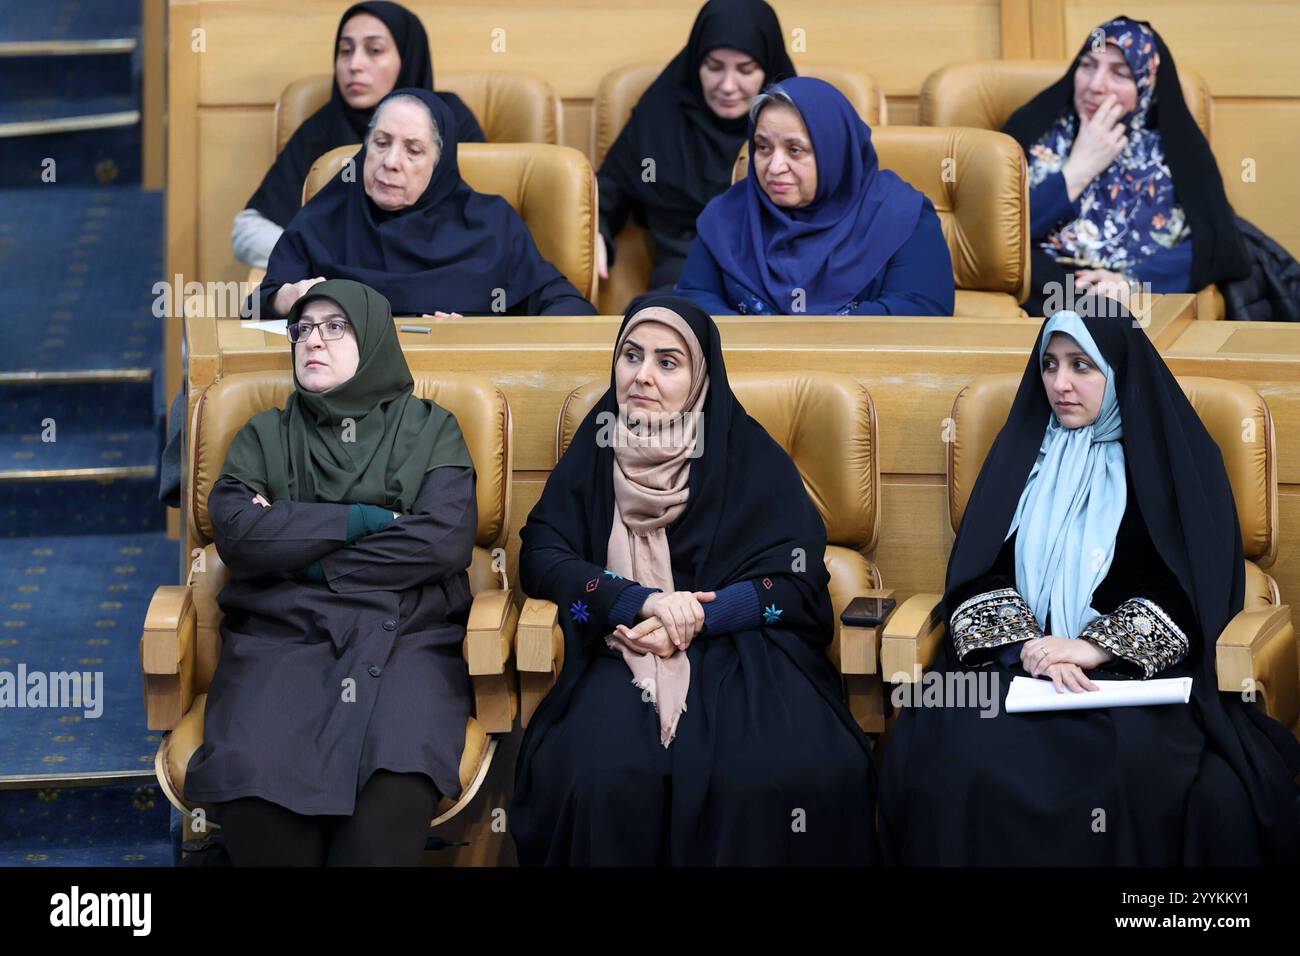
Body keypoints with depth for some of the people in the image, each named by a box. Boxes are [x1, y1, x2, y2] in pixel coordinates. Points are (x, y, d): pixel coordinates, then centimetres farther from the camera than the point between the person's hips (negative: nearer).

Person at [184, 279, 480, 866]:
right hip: (280, 635, 1)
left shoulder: (431, 429, 16)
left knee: (398, 779, -35)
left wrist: (298, 551, -1)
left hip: (406, 634, -1)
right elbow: (234, 531, 2)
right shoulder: (265, 436, 21)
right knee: (250, 773, -32)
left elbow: (447, 538, -2)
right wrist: (366, 520, -2)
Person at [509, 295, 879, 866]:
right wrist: (644, 602, -16)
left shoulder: (749, 453, 6)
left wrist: (697, 617, -16)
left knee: (798, 777, -34)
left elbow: (797, 579, 0)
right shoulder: (596, 450, 11)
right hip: (626, 648, 1)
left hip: (743, 645, -1)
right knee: (606, 779, -34)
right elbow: (540, 556, 2)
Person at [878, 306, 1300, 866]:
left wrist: (1096, 648, -16)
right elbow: (979, 572, 6)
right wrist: (1027, 646, -14)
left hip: (1141, 669, -2)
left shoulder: (1176, 457, 5)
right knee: (955, 760, -30)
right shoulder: (1023, 450, 14)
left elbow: (1195, 585, -3)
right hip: (1018, 662, 2)